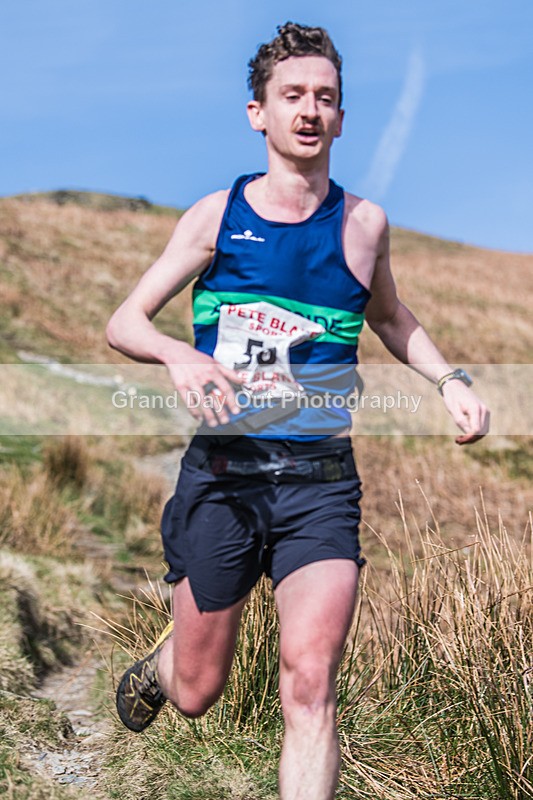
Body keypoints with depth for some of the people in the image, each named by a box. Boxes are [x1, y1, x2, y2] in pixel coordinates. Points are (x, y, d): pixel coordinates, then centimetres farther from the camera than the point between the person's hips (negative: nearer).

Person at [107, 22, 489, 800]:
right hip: (220, 478, 0)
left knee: (309, 682, -17)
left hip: (321, 482, 1)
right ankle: (155, 667, 49)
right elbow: (123, 322, 2)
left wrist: (449, 378, 6)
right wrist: (178, 355, -20)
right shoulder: (216, 215, -1)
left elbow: (390, 317, 24)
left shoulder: (364, 222, 5)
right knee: (197, 693, 12)